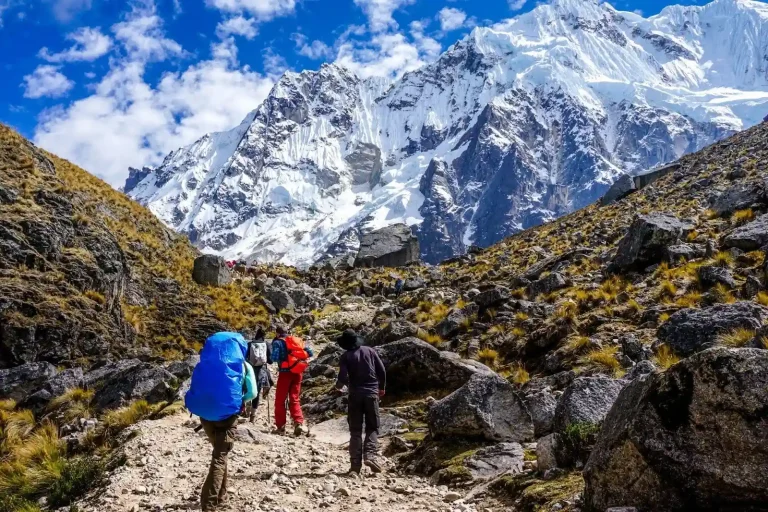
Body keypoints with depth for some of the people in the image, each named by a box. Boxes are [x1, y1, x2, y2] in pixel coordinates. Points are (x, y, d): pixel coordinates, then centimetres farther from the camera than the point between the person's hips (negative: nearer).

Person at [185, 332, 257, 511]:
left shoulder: (204, 364, 5)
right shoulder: (244, 366, -1)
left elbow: (195, 389, 1)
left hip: (206, 415, 4)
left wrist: (204, 404, 12)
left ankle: (220, 495, 31)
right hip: (228, 414, -4)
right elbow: (252, 393, -3)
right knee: (219, 457, 1)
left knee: (219, 453, 23)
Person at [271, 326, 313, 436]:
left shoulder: (277, 342, -2)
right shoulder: (298, 340, 11)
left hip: (286, 372, -4)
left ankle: (280, 426, 9)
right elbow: (310, 353, 4)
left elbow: (275, 358, -15)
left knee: (280, 400, 9)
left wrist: (279, 360, 8)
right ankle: (299, 423, -4)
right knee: (295, 399, 11)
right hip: (298, 372, 4)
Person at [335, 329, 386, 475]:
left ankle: (355, 463, 2)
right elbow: (382, 371, 1)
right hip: (372, 393, 1)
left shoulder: (346, 356, -2)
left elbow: (343, 377, -12)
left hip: (355, 394, -1)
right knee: (372, 427, 10)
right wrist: (382, 388, 16)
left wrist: (339, 385, 10)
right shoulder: (370, 351, 3)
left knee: (355, 430, 7)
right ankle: (370, 454, -12)